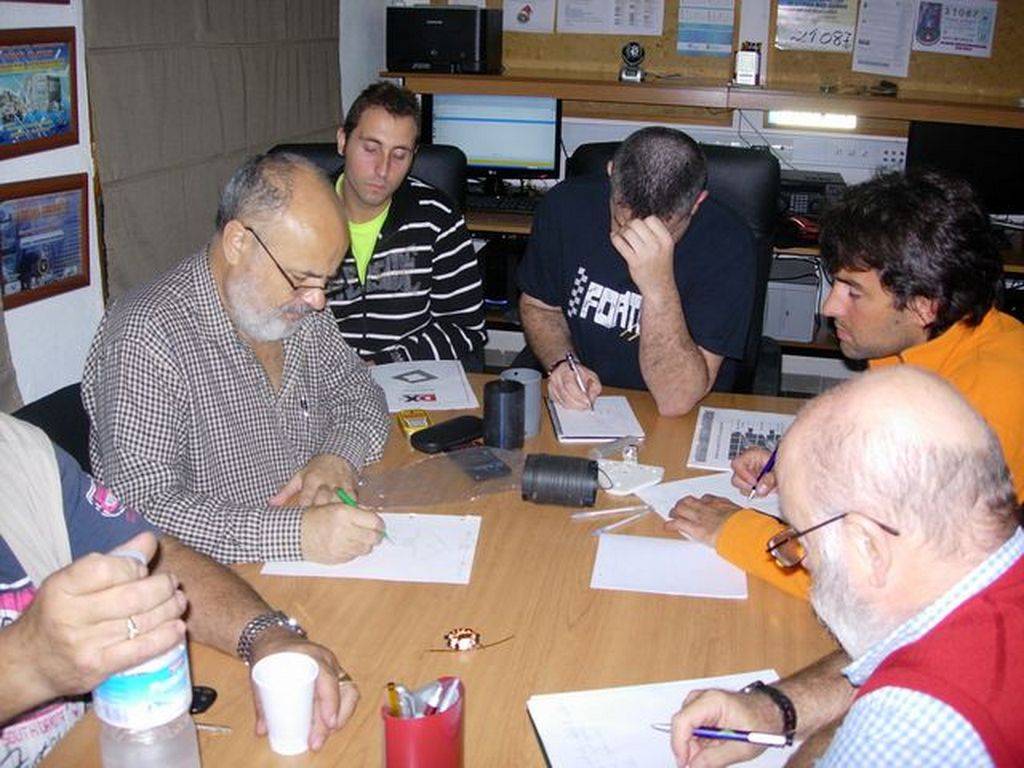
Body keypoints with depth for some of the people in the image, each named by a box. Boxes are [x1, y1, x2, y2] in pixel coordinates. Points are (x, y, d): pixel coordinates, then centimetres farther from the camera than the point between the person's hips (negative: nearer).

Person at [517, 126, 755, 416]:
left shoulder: (726, 243, -19)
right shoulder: (566, 205, -10)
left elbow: (676, 401, -24)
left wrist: (658, 287, -35)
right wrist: (562, 363, -11)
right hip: (575, 408, 3)